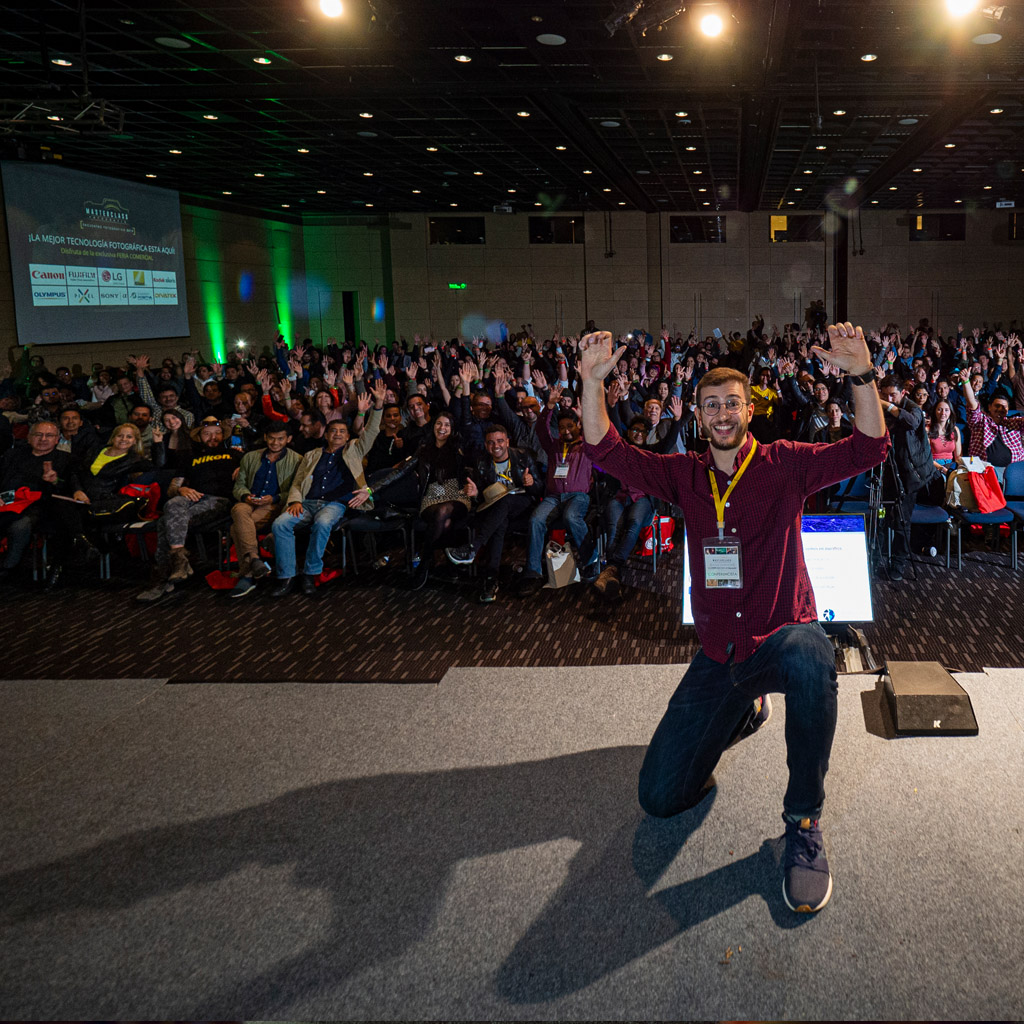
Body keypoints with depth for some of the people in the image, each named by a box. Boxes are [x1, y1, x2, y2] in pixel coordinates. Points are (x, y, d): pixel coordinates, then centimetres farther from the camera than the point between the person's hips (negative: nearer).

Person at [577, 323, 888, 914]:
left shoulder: (784, 465, -2)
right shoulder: (685, 475, 6)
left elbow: (869, 449, -14)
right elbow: (607, 452, -4)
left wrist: (862, 374, -30)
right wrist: (593, 382, -19)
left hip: (782, 637, -3)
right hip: (718, 656, 3)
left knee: (810, 655, -44)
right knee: (661, 797, 0)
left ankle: (804, 820, -24)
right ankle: (743, 712, 29)